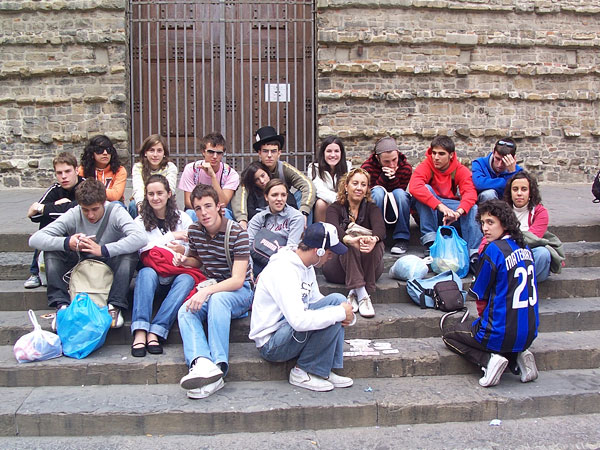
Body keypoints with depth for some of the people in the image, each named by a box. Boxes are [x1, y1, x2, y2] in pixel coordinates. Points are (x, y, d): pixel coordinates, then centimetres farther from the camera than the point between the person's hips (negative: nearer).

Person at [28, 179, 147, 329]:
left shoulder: (116, 212, -18)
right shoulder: (73, 215, -12)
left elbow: (141, 237, -36)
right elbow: (34, 239, -18)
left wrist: (103, 249, -42)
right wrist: (66, 243, -36)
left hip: (110, 265, -2)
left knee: (130, 253, -31)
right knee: (52, 251, -19)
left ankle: (115, 306, -27)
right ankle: (61, 304, -18)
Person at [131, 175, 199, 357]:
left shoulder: (183, 218, 12)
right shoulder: (140, 222, 13)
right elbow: (143, 248, -4)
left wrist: (183, 251, -16)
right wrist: (172, 237, -9)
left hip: (179, 273, 0)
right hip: (154, 276, 0)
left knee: (186, 280, -34)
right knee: (146, 273, -34)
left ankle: (155, 332, -41)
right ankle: (140, 332, -46)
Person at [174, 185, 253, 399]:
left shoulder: (237, 233, -14)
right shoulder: (194, 232, 4)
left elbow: (237, 280, -21)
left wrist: (207, 291, -35)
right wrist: (185, 260, 1)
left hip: (239, 292, -5)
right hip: (209, 289, 5)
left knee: (217, 299, -39)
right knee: (184, 312, -27)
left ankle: (219, 364, -46)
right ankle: (202, 363, -52)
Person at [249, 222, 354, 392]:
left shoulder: (307, 266, 7)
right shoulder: (283, 270, -25)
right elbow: (299, 320, -35)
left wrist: (345, 314, -5)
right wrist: (341, 313, -24)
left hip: (291, 330, 10)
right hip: (271, 343, -10)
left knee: (337, 299, -4)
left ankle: (326, 370, -4)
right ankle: (302, 372, -7)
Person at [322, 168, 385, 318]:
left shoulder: (371, 208, 6)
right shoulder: (335, 208, 2)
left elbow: (380, 227, -18)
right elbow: (333, 228, -22)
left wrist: (373, 239, -44)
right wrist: (349, 240, -46)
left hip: (370, 269, 1)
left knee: (377, 243, -28)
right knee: (350, 243, -30)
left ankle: (354, 292, -28)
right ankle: (362, 295, -41)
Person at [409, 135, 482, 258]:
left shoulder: (461, 170, -6)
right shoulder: (425, 166, -13)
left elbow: (470, 192, -21)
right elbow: (414, 187, -34)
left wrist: (459, 211, -44)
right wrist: (440, 206, -45)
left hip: (451, 206, 2)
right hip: (428, 211, -1)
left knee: (473, 208, -25)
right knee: (426, 189, -29)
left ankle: (475, 252, -32)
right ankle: (430, 241, -31)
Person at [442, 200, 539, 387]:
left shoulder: (494, 250, -16)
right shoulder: (525, 248, 5)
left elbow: (480, 296, -7)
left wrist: (485, 318, 12)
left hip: (502, 334, -7)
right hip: (529, 333, 7)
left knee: (449, 335, 16)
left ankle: (489, 360, -5)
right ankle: (518, 356, 11)